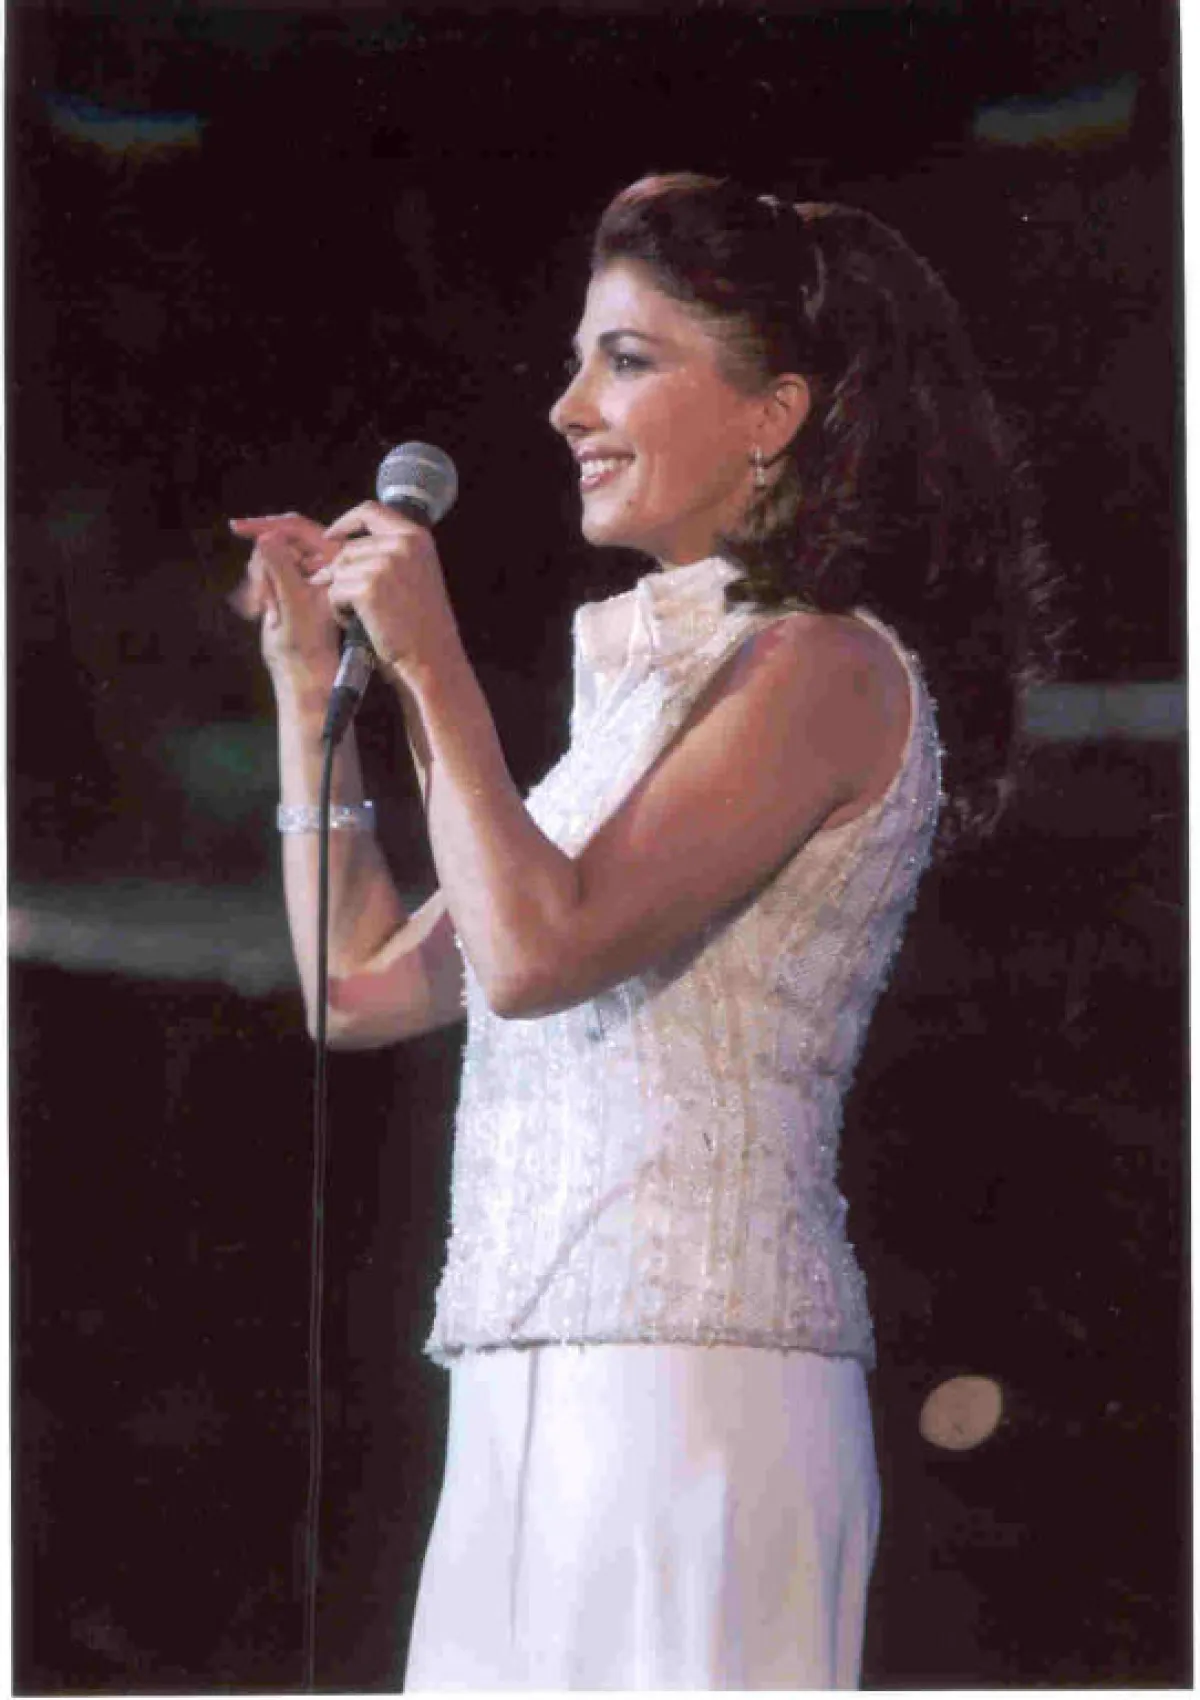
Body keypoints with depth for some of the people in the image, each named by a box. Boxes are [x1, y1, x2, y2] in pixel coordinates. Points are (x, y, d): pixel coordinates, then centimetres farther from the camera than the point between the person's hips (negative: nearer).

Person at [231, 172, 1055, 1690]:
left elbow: (538, 948, -17)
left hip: (689, 1378, -8)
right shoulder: (645, 686, 21)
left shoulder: (823, 668, -5)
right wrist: (308, 678, 19)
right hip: (530, 1390, 8)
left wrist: (430, 663, -8)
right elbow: (365, 988, 21)